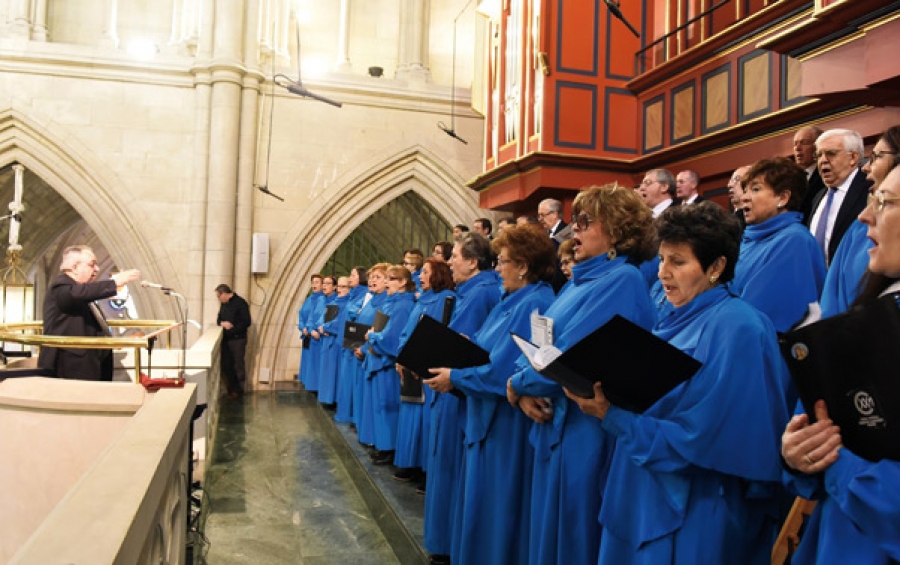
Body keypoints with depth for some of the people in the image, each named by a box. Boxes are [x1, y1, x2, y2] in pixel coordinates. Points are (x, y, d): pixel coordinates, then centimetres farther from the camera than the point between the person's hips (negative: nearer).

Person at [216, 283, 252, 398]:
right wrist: (222, 323, -7)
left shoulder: (240, 303, -12)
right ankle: (231, 389, 20)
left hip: (237, 340, -7)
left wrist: (233, 328, -18)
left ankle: (238, 390, 10)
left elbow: (246, 322, -16)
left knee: (238, 365, 0)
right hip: (226, 340, 8)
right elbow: (218, 319, 17)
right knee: (226, 365, 9)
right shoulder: (223, 304, 13)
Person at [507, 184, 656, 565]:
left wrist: (516, 385, -7)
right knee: (548, 533, 19)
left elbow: (569, 356, -23)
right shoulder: (580, 280, 13)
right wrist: (524, 391, -7)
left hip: (585, 430, -9)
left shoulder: (623, 280, -16)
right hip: (554, 425, 9)